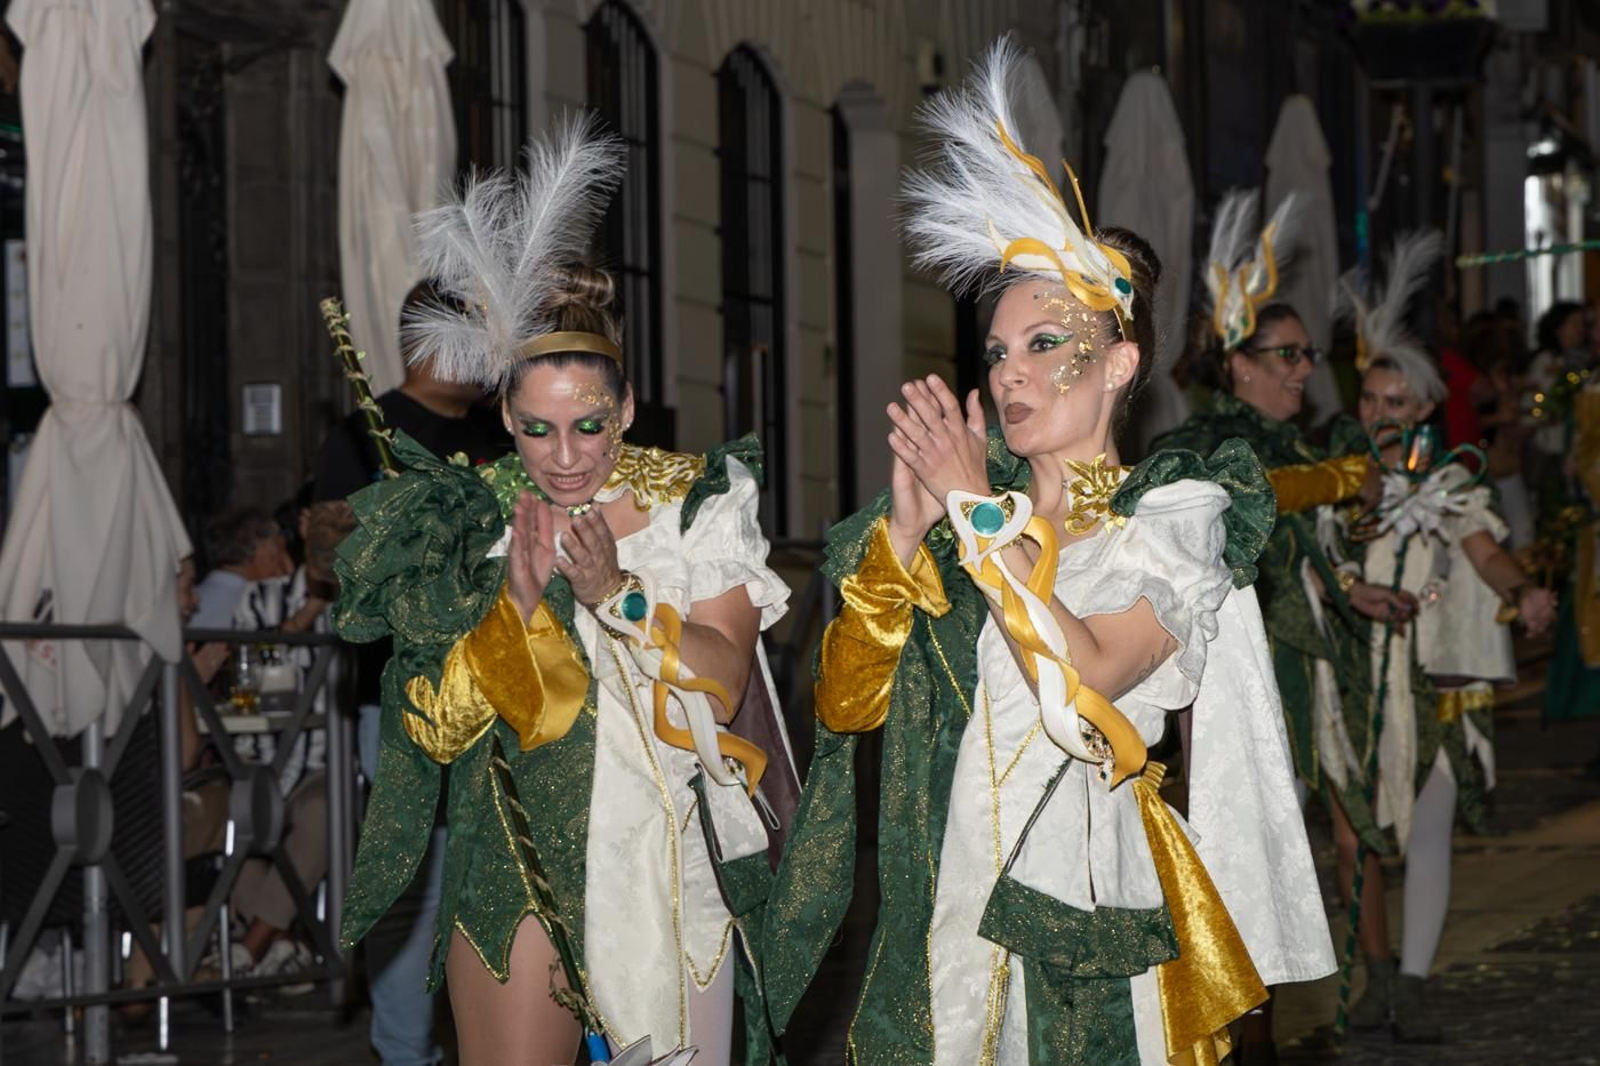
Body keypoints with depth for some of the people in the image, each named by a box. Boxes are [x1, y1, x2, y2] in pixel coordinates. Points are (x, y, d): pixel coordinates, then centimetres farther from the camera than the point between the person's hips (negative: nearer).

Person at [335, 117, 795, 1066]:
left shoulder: (695, 502, -1)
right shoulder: (472, 519, 1)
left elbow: (724, 686, -8)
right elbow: (437, 728, -4)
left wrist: (614, 592, -21)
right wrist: (518, 597, -18)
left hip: (667, 855, 0)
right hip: (522, 854, 0)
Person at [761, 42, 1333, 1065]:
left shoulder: (1176, 517, -2)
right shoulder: (972, 508, 11)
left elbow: (1086, 686, -19)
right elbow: (850, 703, 3)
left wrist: (980, 514, -15)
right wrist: (905, 529, -8)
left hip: (1087, 918, -4)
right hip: (945, 909, 4)